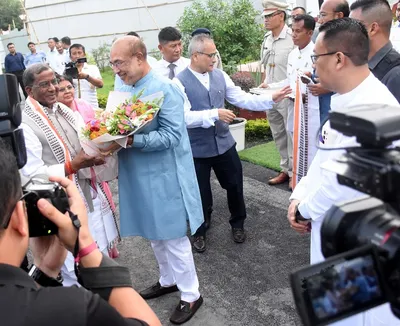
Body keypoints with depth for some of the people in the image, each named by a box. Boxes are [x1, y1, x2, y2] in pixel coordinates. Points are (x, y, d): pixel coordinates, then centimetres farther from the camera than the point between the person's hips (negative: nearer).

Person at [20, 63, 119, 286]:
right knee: (77, 273, 4)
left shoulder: (65, 110, 7)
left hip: (91, 196, 7)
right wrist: (73, 166, -24)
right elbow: (31, 175, -18)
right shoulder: (25, 124, -15)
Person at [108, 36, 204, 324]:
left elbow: (171, 135, -22)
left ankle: (191, 295, 22)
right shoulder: (126, 88, 8)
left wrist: (130, 141, -31)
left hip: (164, 176, -8)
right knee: (155, 235, 20)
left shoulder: (164, 88, -16)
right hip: (139, 176, 8)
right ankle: (169, 280, 41)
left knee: (173, 237, 4)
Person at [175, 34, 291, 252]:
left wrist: (271, 99, -8)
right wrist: (215, 114, -30)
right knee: (200, 193, 11)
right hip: (197, 149, -4)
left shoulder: (220, 76, 2)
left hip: (224, 143, 5)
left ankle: (237, 224, 43)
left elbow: (242, 99, 2)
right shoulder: (180, 82, -14)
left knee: (235, 185, 16)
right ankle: (200, 231, 37)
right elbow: (184, 116, -24)